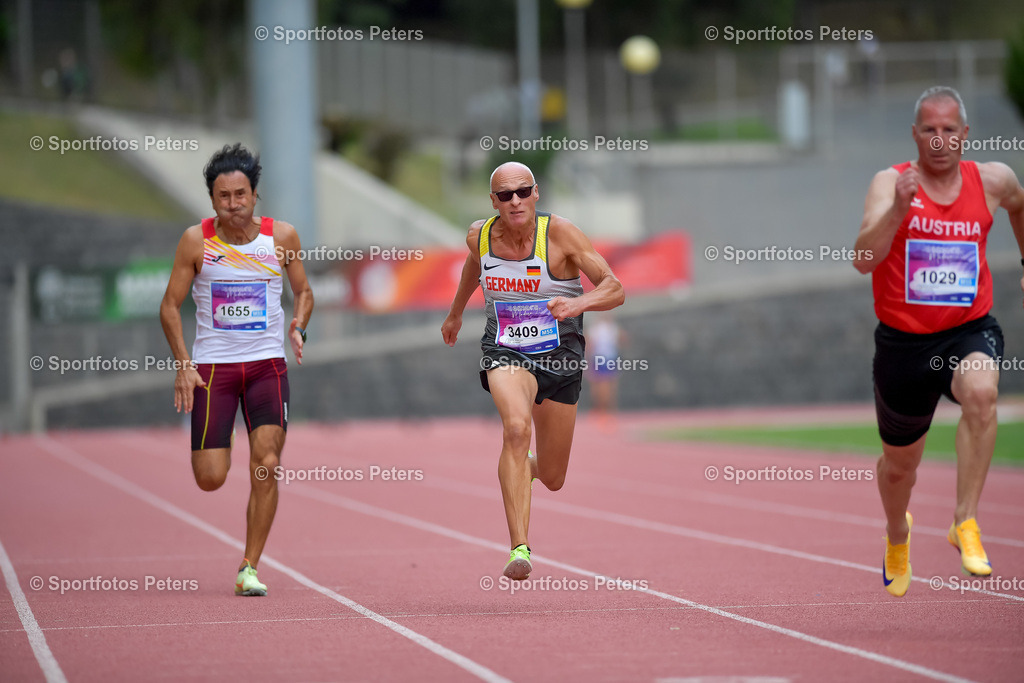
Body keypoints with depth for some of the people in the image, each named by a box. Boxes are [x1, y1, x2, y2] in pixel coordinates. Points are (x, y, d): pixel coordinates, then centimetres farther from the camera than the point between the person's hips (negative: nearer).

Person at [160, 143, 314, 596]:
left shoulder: (281, 237, 0)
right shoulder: (196, 241, -4)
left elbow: (303, 291, 14)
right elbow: (170, 305, 2)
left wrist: (298, 327, -7)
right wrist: (183, 365, -8)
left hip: (267, 366, 1)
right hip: (212, 366, -1)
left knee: (266, 466, -13)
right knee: (210, 479, -5)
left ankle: (250, 569, -3)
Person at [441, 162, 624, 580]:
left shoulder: (559, 233, -15)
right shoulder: (480, 236, -5)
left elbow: (615, 290, -19)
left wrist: (577, 303, -39)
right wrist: (456, 312, 34)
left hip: (560, 356, 0)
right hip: (506, 352, 0)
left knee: (552, 479, 10)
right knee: (516, 428, -33)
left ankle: (526, 468, 51)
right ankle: (519, 549, -35)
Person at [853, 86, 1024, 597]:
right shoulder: (890, 183, -11)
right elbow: (864, 260, -26)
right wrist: (898, 209, -39)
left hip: (970, 331, 0)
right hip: (903, 340, 0)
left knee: (981, 392, -36)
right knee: (900, 462, 17)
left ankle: (965, 524, -28)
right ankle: (897, 535, 52)